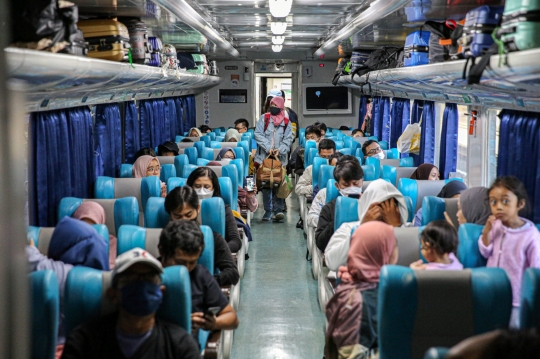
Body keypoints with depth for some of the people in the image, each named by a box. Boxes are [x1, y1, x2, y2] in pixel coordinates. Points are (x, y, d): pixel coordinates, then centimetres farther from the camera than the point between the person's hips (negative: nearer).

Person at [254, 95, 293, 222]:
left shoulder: (286, 122, 8)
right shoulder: (264, 118, 7)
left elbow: (288, 139, 3)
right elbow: (258, 134, -2)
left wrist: (280, 150, -14)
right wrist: (268, 147, -14)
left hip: (279, 158, -1)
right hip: (264, 157, 1)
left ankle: (278, 210, -5)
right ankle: (268, 210, 11)